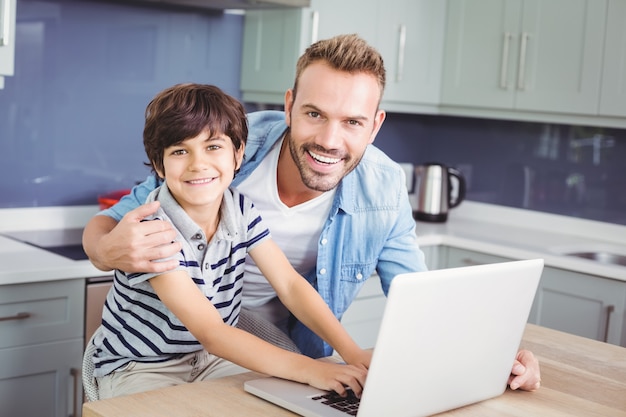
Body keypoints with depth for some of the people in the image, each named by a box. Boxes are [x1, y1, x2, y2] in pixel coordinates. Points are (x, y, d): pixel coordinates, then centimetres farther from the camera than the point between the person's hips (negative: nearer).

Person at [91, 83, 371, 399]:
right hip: (137, 367, -5)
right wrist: (310, 370, -40)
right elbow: (211, 332, -31)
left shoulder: (242, 210, -6)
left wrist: (351, 352, -24)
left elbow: (290, 284, -9)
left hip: (213, 357, 5)